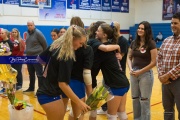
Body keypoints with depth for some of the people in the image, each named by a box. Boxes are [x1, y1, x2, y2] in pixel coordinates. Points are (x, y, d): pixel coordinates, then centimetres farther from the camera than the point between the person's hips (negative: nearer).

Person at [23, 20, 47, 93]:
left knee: (39, 74, -4)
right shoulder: (27, 33, 11)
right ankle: (31, 88, 29)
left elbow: (44, 43, -6)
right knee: (31, 74, 16)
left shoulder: (38, 33, -10)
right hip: (29, 56, 7)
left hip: (37, 56, -7)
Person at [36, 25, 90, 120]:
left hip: (45, 92, 9)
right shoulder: (66, 56, -23)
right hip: (50, 95, -9)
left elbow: (40, 58, 15)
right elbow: (63, 84, -25)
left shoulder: (55, 45, 0)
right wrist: (79, 102, -23)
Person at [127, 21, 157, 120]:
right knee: (135, 99, 15)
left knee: (144, 100, 5)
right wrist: (130, 69, -6)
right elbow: (129, 57, 11)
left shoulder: (151, 44, -10)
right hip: (134, 73, 5)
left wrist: (140, 71, -14)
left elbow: (153, 62, -13)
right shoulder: (134, 43, 5)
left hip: (145, 74, -5)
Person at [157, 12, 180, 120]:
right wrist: (161, 74, -3)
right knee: (168, 109, 18)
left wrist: (168, 75, -16)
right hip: (166, 81, 6)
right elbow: (159, 58, 10)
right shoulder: (167, 40, 10)